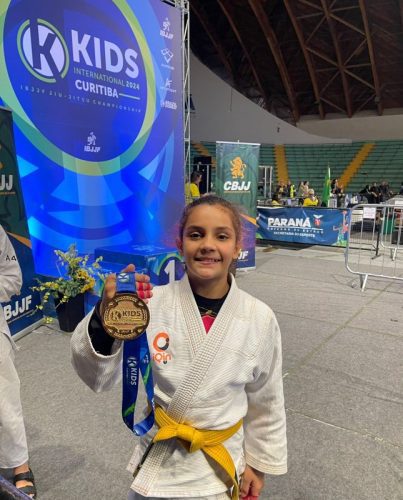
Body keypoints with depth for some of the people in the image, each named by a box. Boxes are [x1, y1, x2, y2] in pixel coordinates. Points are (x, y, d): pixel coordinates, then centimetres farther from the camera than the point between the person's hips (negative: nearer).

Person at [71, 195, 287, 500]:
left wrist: (258, 463, 7)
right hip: (158, 462, 0)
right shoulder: (152, 304, -17)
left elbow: (265, 401, -2)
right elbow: (99, 377, -21)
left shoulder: (260, 318, -15)